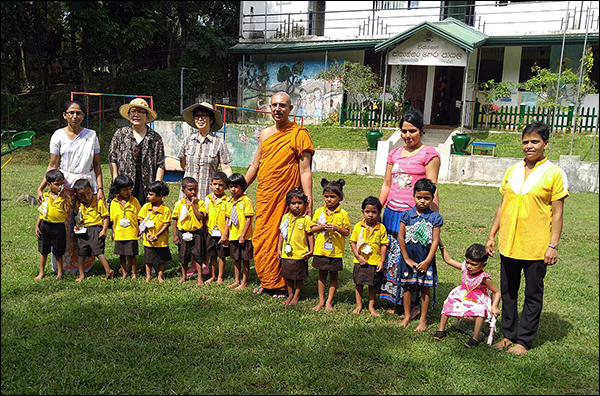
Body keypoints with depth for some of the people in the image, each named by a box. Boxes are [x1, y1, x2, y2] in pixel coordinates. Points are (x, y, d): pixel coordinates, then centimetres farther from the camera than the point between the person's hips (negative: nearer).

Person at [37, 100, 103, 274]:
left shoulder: (91, 135, 6)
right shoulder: (58, 135, 3)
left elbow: (97, 165, 6)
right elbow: (52, 165, 2)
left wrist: (100, 189, -2)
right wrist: (40, 188, -7)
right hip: (64, 186, -1)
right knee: (63, 226, -1)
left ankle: (84, 266, 14)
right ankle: (64, 266, 14)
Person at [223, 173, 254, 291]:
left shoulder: (246, 200, -13)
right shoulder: (230, 201, 8)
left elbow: (248, 219, -15)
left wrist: (242, 235, -16)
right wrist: (225, 235, 13)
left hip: (244, 237, -7)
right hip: (233, 236, 7)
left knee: (245, 259, 6)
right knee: (236, 259, 17)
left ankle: (244, 282, 17)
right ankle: (237, 280, 29)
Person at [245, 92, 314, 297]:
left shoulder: (299, 134, -4)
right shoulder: (265, 134, 13)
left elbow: (305, 171, -7)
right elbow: (255, 166, 21)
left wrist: (308, 201, -13)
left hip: (286, 196, -5)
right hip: (263, 196, 6)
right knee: (261, 239, 9)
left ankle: (282, 285, 17)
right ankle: (266, 281, 27)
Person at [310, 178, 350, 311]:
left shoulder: (343, 214, -5)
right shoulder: (319, 211, 2)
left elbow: (347, 232, -2)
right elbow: (312, 229, 5)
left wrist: (336, 228, -19)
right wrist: (321, 227, -14)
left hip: (336, 250, -2)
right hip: (321, 249, 2)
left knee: (333, 275, 8)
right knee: (322, 275, 11)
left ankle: (329, 302, 19)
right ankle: (321, 301, 21)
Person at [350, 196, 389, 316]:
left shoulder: (381, 228, -6)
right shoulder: (358, 226, -4)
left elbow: (383, 245, -4)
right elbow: (352, 242, -1)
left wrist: (382, 262, -6)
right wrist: (358, 256, -11)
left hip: (375, 262, -1)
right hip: (360, 261, 1)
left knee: (373, 285, 10)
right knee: (359, 283, 10)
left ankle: (371, 306, 24)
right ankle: (359, 305, 26)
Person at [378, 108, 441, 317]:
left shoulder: (429, 154, -1)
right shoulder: (394, 154, 16)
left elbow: (432, 190, -7)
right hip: (392, 214, 6)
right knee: (392, 257, 7)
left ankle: (415, 305, 12)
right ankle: (397, 302, 22)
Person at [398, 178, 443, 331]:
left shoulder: (435, 217, -4)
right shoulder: (407, 215, -2)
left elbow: (435, 241, -5)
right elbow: (400, 237, -2)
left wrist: (427, 260, -10)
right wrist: (407, 258, -4)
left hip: (426, 260, -1)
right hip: (409, 259, 1)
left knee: (426, 288, 5)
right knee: (408, 287, 11)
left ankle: (423, 319, 18)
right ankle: (407, 315, 27)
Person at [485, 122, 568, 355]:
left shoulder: (554, 174, -5)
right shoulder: (512, 171, 8)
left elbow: (557, 214, -5)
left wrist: (553, 245, -10)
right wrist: (492, 235, 10)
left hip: (536, 246, -4)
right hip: (508, 244, 5)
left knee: (533, 294, 8)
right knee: (508, 291, 13)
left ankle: (524, 340, 20)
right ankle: (509, 335, 27)